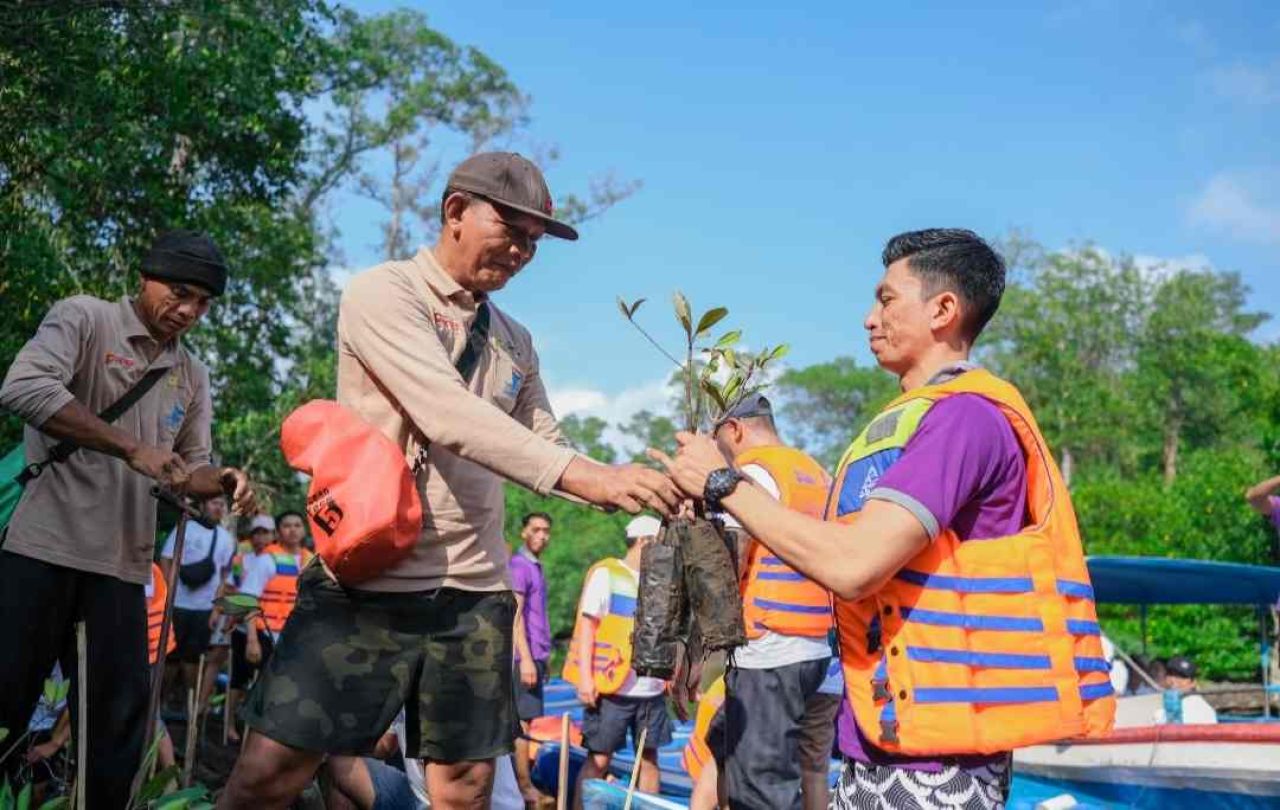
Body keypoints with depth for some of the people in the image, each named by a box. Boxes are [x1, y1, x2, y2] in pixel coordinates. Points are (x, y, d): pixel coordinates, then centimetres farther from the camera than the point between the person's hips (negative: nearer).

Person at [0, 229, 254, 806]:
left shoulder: (192, 377, 15)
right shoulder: (83, 318, -3)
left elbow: (190, 467, 17)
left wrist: (223, 482, -8)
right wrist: (133, 450, -24)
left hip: (123, 564, 5)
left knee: (121, 717, 7)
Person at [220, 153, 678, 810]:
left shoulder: (514, 339, 13)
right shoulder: (382, 295, -8)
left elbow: (543, 448, 12)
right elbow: (450, 416, -22)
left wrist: (625, 484, -7)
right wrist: (582, 476, -29)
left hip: (474, 593, 6)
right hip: (369, 582, -5)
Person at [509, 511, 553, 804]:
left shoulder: (535, 566, 18)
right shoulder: (518, 565, -11)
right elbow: (515, 614, -18)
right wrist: (526, 658, -22)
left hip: (536, 655, 10)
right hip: (526, 656, -10)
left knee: (525, 719, 12)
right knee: (523, 720, -7)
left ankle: (522, 781, 17)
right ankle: (524, 785, -4)